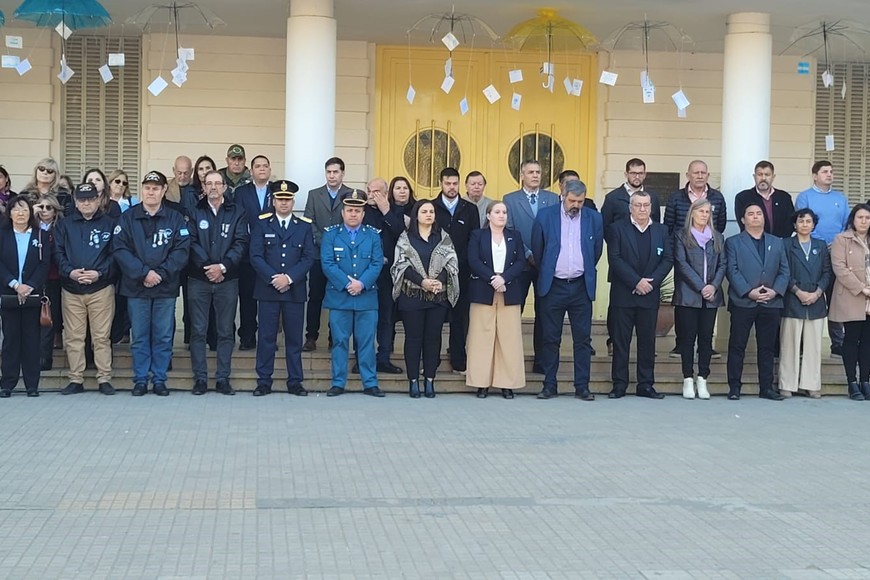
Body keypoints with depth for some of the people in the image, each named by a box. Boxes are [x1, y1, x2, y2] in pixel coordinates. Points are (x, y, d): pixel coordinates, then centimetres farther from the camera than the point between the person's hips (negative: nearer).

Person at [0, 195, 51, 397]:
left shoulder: (41, 236, 7)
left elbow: (44, 264, -1)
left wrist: (30, 286, -14)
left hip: (32, 295, 0)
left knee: (31, 338, 1)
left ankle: (32, 384, 3)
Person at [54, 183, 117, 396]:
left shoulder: (109, 224, 5)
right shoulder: (65, 225, 11)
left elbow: (115, 254, -1)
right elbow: (58, 253, 5)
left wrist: (99, 273, -14)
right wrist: (69, 272, -12)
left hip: (101, 288, -2)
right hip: (71, 290, 2)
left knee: (101, 337, -1)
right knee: (74, 338, 4)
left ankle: (104, 379, 5)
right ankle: (75, 380, 11)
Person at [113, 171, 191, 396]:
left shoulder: (176, 219, 4)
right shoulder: (128, 218, 3)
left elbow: (181, 251, -4)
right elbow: (121, 250, -5)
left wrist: (161, 273, -14)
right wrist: (143, 273, -15)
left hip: (166, 287, 0)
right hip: (136, 287, 0)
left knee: (163, 337, 4)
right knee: (139, 337, 5)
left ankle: (159, 379, 13)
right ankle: (140, 379, 13)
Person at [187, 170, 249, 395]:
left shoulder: (236, 213, 6)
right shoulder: (194, 212, 7)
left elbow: (241, 243, -3)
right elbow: (191, 242, -3)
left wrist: (222, 266, -15)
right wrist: (207, 267, -14)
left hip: (227, 280, 0)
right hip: (198, 279, 0)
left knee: (226, 332, 3)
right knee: (198, 331, 1)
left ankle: (223, 378, 9)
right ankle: (200, 378, 7)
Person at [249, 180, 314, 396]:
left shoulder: (304, 226, 9)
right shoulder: (261, 224, 6)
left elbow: (308, 257, 1)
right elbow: (255, 256, -2)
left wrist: (289, 278, -12)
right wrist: (273, 279, -13)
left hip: (295, 290, 1)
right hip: (267, 289, -1)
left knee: (294, 337, 4)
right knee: (266, 336, 0)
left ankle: (295, 382, 10)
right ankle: (264, 382, 6)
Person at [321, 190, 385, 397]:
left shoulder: (373, 235, 9)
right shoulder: (330, 234, 5)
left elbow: (377, 263, 1)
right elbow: (327, 263, -4)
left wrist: (361, 283, -14)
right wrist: (346, 283, -14)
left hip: (367, 296, 1)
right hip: (338, 296, -1)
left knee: (366, 341, 3)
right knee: (339, 341, 3)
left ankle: (370, 383, 9)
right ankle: (338, 383, 10)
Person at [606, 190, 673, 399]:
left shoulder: (661, 231, 11)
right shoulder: (618, 229, 1)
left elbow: (668, 259, 4)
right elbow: (615, 259, -7)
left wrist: (651, 281, -9)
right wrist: (636, 281, -14)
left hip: (650, 295, 2)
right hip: (623, 294, -2)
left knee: (647, 340, 5)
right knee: (621, 340, 1)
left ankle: (646, 384, 10)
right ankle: (619, 384, 5)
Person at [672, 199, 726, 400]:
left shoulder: (717, 238, 14)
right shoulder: (682, 236, 3)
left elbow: (722, 264, 9)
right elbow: (681, 264, -7)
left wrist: (714, 286, -8)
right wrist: (700, 287, -13)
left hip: (711, 296, 3)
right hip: (688, 295, -3)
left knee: (706, 337, 3)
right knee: (688, 336, 0)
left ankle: (702, 379, 7)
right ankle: (688, 380, 5)